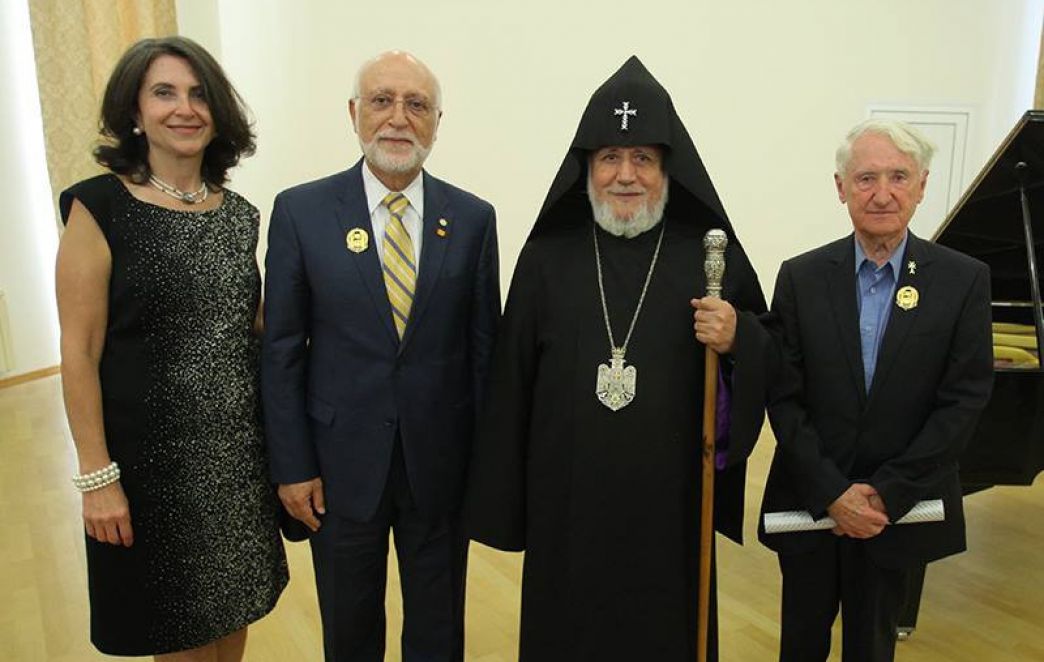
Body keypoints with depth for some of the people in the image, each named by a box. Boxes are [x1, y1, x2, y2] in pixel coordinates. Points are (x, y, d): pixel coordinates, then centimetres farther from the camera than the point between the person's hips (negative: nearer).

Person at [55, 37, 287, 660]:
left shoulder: (240, 214, 4)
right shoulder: (99, 208, -10)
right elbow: (79, 352, -11)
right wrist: (97, 476, -13)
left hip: (241, 451, 4)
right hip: (152, 454, -4)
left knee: (233, 611, 20)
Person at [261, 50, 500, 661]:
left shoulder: (473, 218, -3)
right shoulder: (301, 211, -5)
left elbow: (485, 344, 1)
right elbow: (282, 351, -3)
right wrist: (292, 467, -4)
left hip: (440, 463, 1)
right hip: (342, 462, 0)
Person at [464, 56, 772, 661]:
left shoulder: (714, 255, -2)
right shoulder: (547, 259, -1)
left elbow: (770, 367, 4)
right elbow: (512, 385, 0)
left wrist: (737, 341, -19)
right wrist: (503, 504, 1)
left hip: (669, 503, 0)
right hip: (566, 502, 1)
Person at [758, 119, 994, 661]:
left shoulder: (964, 280, -5)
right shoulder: (800, 277, -5)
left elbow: (963, 400, -8)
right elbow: (784, 397, -7)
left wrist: (888, 492, -13)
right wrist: (833, 493, -14)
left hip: (901, 507, 0)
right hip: (808, 504, 0)